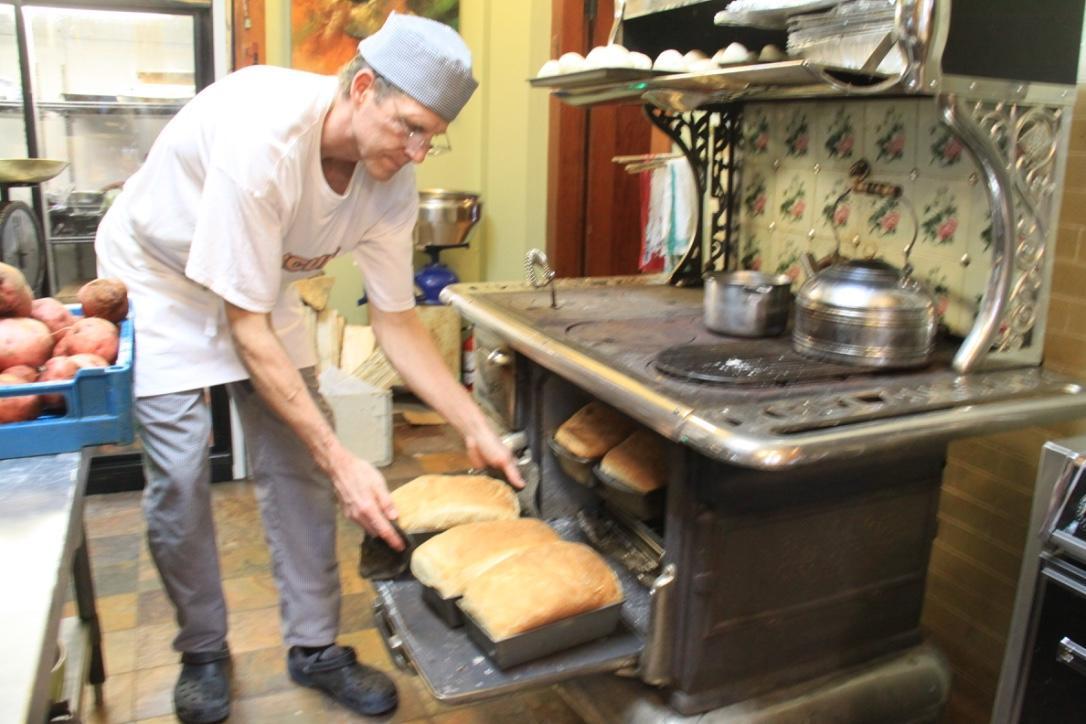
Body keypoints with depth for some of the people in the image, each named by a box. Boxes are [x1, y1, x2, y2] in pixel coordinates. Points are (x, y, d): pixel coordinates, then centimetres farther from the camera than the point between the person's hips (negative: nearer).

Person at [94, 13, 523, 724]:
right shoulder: (262, 137, -38)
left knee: (298, 460, -2)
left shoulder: (392, 178, -19)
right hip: (158, 276, -4)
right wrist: (340, 458, -35)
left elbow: (397, 321, -12)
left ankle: (315, 646, 13)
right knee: (180, 473, -10)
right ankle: (204, 651, 15)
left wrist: (477, 428, -17)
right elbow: (247, 329, -34)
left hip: (263, 281, 5)